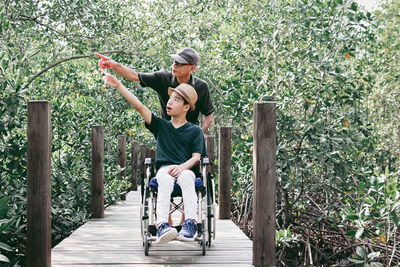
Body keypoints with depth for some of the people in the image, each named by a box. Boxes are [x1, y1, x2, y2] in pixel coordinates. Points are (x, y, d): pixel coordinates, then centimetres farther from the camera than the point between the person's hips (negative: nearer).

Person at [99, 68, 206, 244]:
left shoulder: (195, 131, 15)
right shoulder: (161, 126, 20)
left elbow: (196, 157, 5)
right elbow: (139, 106, 13)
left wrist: (182, 167, -17)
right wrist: (118, 85, 6)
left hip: (185, 169, -1)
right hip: (164, 169, 1)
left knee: (186, 178, -37)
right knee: (165, 181, -36)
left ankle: (190, 224, -50)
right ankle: (162, 225, -53)